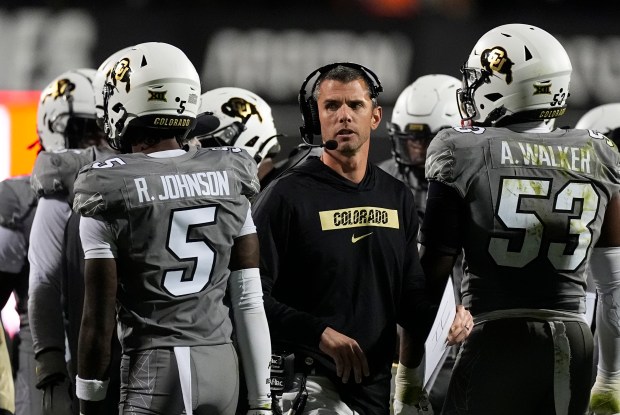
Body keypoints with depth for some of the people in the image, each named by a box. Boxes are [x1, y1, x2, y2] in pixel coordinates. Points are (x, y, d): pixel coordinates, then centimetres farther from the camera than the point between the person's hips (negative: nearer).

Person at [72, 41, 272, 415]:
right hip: (221, 362, 5)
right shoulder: (228, 179, 5)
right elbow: (250, 300, 6)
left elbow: (100, 317, -7)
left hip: (153, 367, -5)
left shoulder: (109, 192, -8)